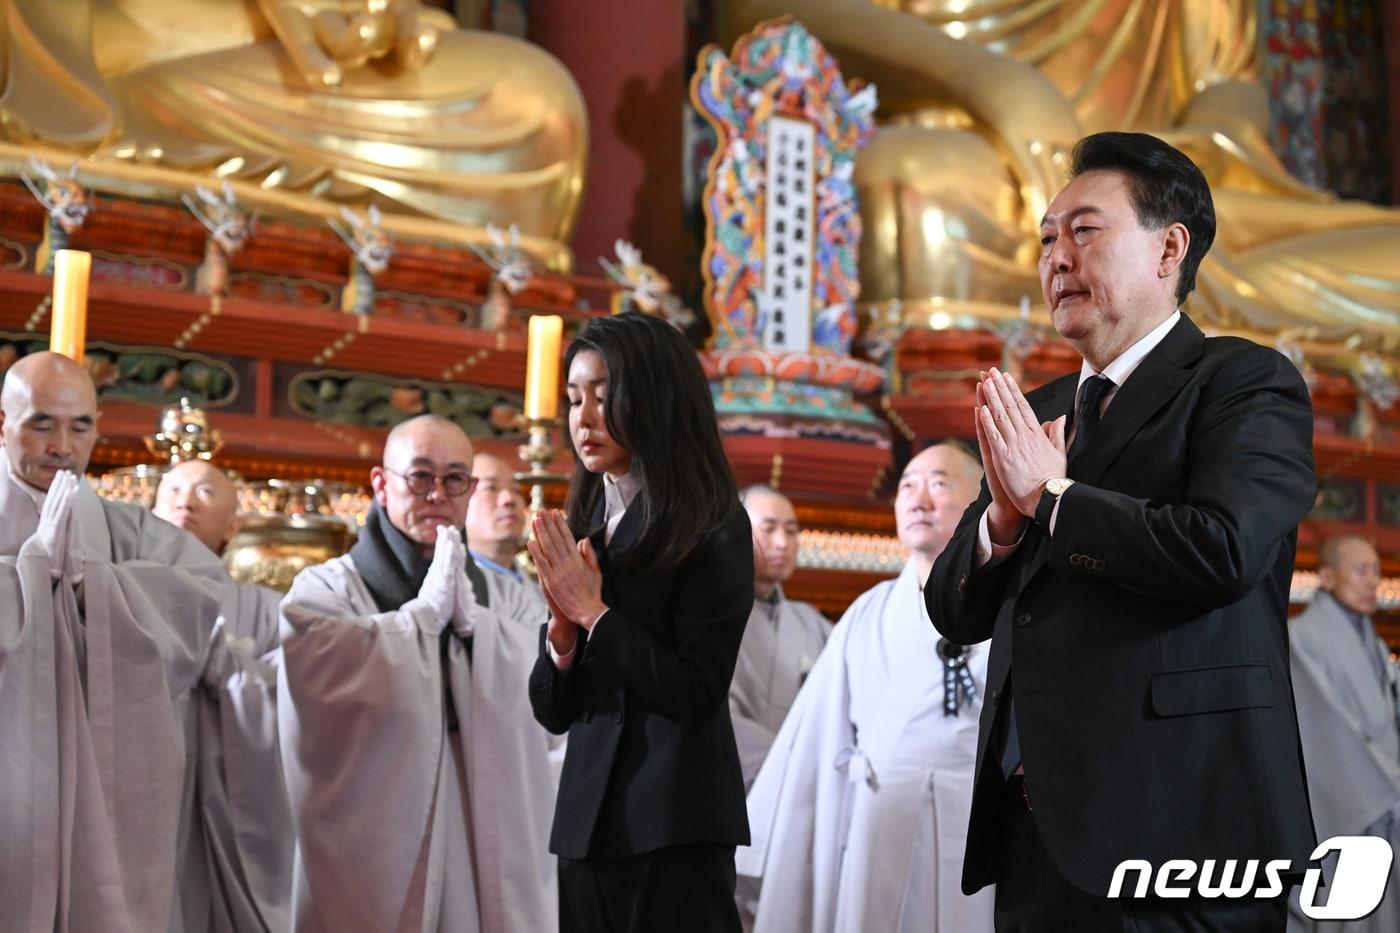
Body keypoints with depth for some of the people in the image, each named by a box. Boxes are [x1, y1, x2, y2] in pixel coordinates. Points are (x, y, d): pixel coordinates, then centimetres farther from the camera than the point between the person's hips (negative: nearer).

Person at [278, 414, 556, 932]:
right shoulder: (325, 592, 3)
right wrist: (427, 609, -8)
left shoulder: (500, 597, 14)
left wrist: (470, 619, -11)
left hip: (489, 848, 3)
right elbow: (342, 686, -17)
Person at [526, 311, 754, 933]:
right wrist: (563, 628, -7)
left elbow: (695, 692, -15)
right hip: (589, 815, 6)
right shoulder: (583, 530, 10)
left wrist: (594, 612, -11)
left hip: (676, 819, -6)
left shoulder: (712, 527, -7)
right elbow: (553, 713, 11)